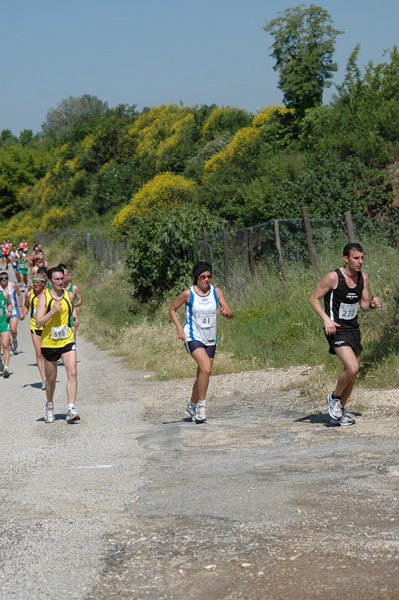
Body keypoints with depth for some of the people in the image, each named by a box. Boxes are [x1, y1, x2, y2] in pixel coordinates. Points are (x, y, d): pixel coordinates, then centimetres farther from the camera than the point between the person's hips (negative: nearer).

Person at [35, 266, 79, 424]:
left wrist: (75, 318, 8)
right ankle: (49, 406, 35)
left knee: (72, 372, -16)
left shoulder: (69, 295, 3)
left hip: (67, 341, 2)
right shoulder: (44, 297, -8)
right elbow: (38, 323, -15)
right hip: (49, 343, -2)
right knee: (51, 377, 10)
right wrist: (53, 311, -26)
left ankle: (71, 410, -16)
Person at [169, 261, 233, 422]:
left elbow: (230, 314, 1)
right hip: (193, 337, -5)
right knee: (206, 369, -25)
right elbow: (172, 309, 5)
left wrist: (226, 312, -23)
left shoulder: (216, 292, 1)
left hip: (210, 340, 5)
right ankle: (201, 405, -12)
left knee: (202, 375, 11)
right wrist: (179, 328, -9)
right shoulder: (188, 293, -8)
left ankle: (192, 407, 31)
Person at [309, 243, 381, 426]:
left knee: (352, 373, 9)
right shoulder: (333, 277, -15)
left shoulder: (363, 278, 4)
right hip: (336, 329, -7)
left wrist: (372, 304, -9)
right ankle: (334, 397, 5)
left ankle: (339, 413, 25)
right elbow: (313, 299, -8)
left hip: (353, 328, 7)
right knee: (352, 368, -22)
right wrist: (326, 319, -20)